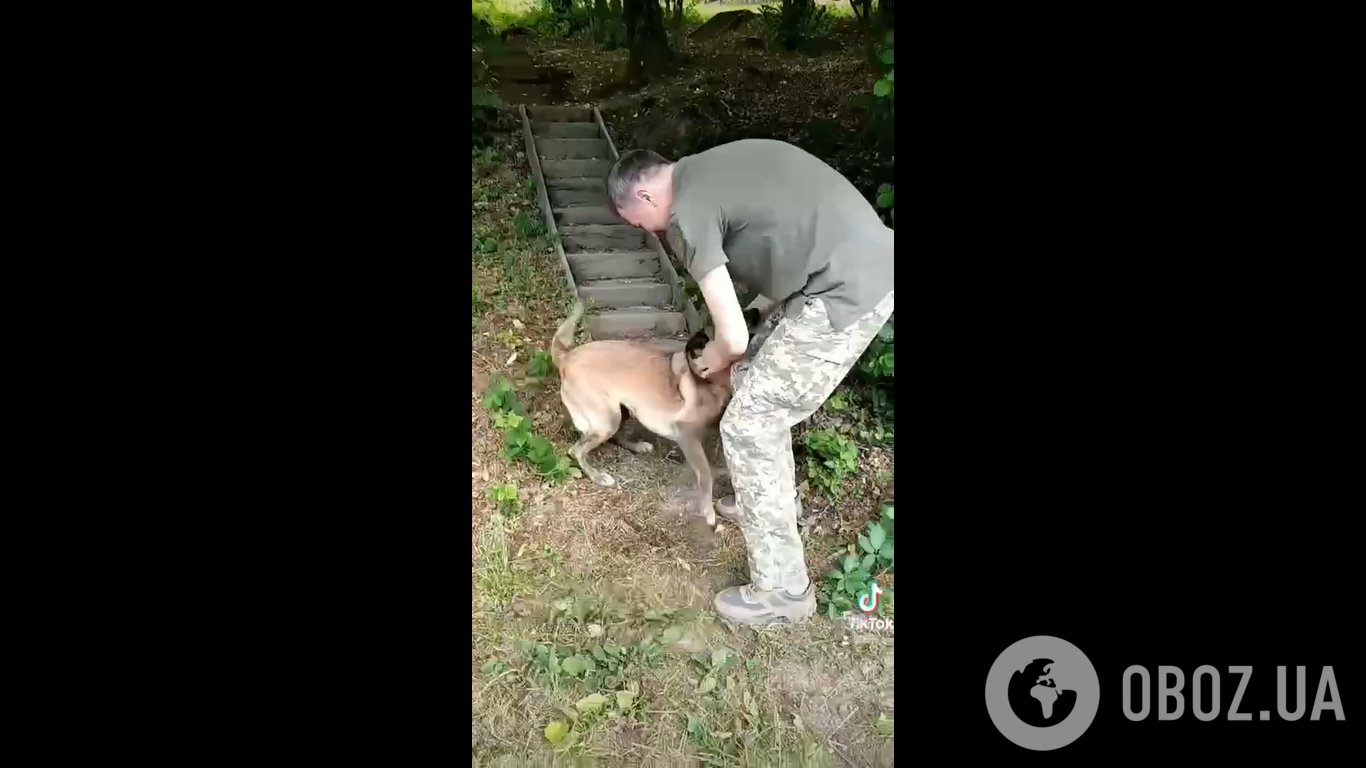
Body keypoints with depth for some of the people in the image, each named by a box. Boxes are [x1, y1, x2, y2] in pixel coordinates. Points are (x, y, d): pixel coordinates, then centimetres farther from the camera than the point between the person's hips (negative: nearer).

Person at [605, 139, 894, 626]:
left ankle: (782, 593, 11)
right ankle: (766, 502, 42)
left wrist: (715, 358, 14)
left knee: (748, 429, 0)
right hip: (868, 264, 10)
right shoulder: (706, 171, 17)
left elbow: (734, 338, -12)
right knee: (755, 380, 23)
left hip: (847, 292, -10)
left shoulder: (687, 213, -11)